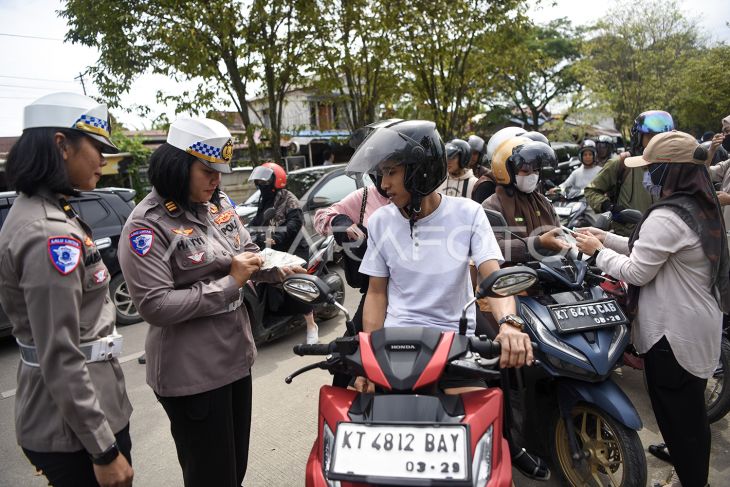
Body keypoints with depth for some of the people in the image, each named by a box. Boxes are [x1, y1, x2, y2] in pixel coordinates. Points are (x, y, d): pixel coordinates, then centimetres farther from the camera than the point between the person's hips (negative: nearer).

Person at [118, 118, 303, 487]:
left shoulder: (219, 204, 5)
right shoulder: (147, 223, -17)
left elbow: (247, 251, 13)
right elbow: (156, 306, -24)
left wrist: (278, 268, -7)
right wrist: (229, 283, -22)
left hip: (236, 355, 7)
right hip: (191, 373, -7)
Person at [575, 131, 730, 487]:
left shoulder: (666, 217, -26)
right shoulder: (701, 208, 5)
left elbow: (636, 272, -22)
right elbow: (649, 251, 12)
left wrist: (598, 252, -8)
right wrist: (606, 237, 11)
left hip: (674, 333, -10)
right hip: (698, 325, 10)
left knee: (675, 413, 7)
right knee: (692, 409, 26)